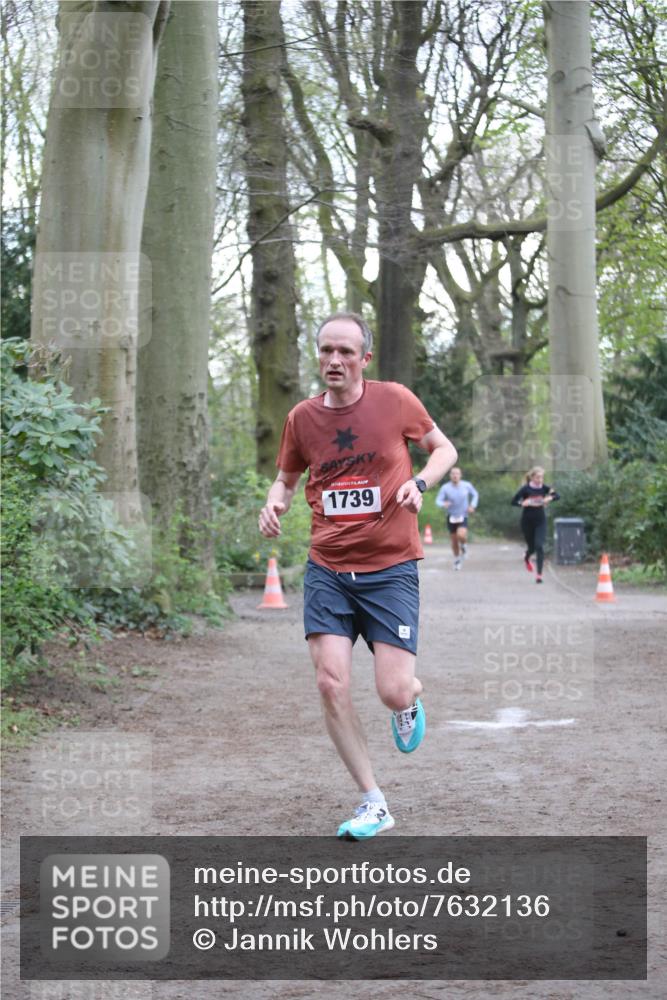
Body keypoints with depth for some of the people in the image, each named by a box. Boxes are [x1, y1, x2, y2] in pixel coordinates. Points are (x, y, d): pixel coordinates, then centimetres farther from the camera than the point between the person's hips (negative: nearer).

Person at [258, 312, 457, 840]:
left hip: (391, 567, -2)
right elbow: (286, 477, 18)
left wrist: (420, 481, -10)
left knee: (394, 692, -9)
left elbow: (444, 448, 10)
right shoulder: (302, 417, 3)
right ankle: (374, 803, 5)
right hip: (327, 568, 2)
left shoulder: (396, 400, -4)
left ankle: (411, 701, 32)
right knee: (331, 683, -9)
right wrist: (275, 502, -4)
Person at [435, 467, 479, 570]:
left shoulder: (467, 485, -7)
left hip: (463, 516, -1)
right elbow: (438, 501, -14)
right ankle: (457, 559, 31)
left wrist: (472, 506, -3)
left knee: (461, 535, -25)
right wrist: (443, 505, -36)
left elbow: (475, 494, 11)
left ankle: (463, 545, 10)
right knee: (454, 541, 7)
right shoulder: (445, 488, -11)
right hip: (451, 517, 1)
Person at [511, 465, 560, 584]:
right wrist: (523, 503, -29)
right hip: (527, 521, -1)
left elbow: (558, 496, 4)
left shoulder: (544, 488, -4)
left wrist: (550, 498, -17)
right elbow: (514, 501, -10)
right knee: (531, 547, 10)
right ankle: (527, 558, 48)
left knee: (539, 546, -13)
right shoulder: (525, 489, -12)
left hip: (540, 521, 1)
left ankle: (539, 574, -11)